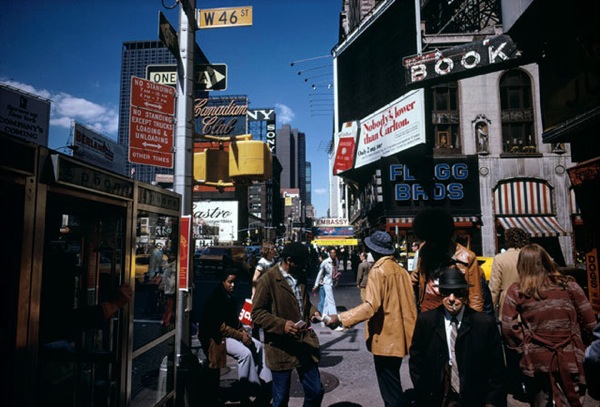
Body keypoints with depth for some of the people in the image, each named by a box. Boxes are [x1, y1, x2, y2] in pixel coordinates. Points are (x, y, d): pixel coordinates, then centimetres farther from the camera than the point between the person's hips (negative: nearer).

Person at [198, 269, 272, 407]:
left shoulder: (230, 297, 8)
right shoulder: (215, 298, -18)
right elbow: (219, 326, -22)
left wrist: (243, 331, -4)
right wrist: (240, 336, -22)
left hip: (231, 332, 9)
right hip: (217, 336, -9)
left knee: (257, 346, 1)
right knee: (245, 353, -26)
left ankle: (264, 382, 3)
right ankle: (246, 390, -14)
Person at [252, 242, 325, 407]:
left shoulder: (300, 276, 9)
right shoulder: (267, 280, -13)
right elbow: (257, 313, -13)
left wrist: (312, 312, 3)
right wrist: (282, 325, -24)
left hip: (305, 343, 6)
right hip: (281, 348, -6)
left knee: (316, 391, 13)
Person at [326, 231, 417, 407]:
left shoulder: (377, 271, -16)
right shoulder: (401, 270, 6)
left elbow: (371, 306, -28)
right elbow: (408, 302, 10)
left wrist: (340, 318, -30)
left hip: (385, 338, -8)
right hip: (399, 337, 8)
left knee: (389, 388, 4)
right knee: (393, 384, 22)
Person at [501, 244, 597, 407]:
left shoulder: (515, 291, -6)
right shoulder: (568, 285, -3)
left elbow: (508, 328, -11)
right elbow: (590, 323, 0)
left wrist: (524, 348, 4)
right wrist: (578, 344, 16)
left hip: (535, 362, -1)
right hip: (570, 361, 1)